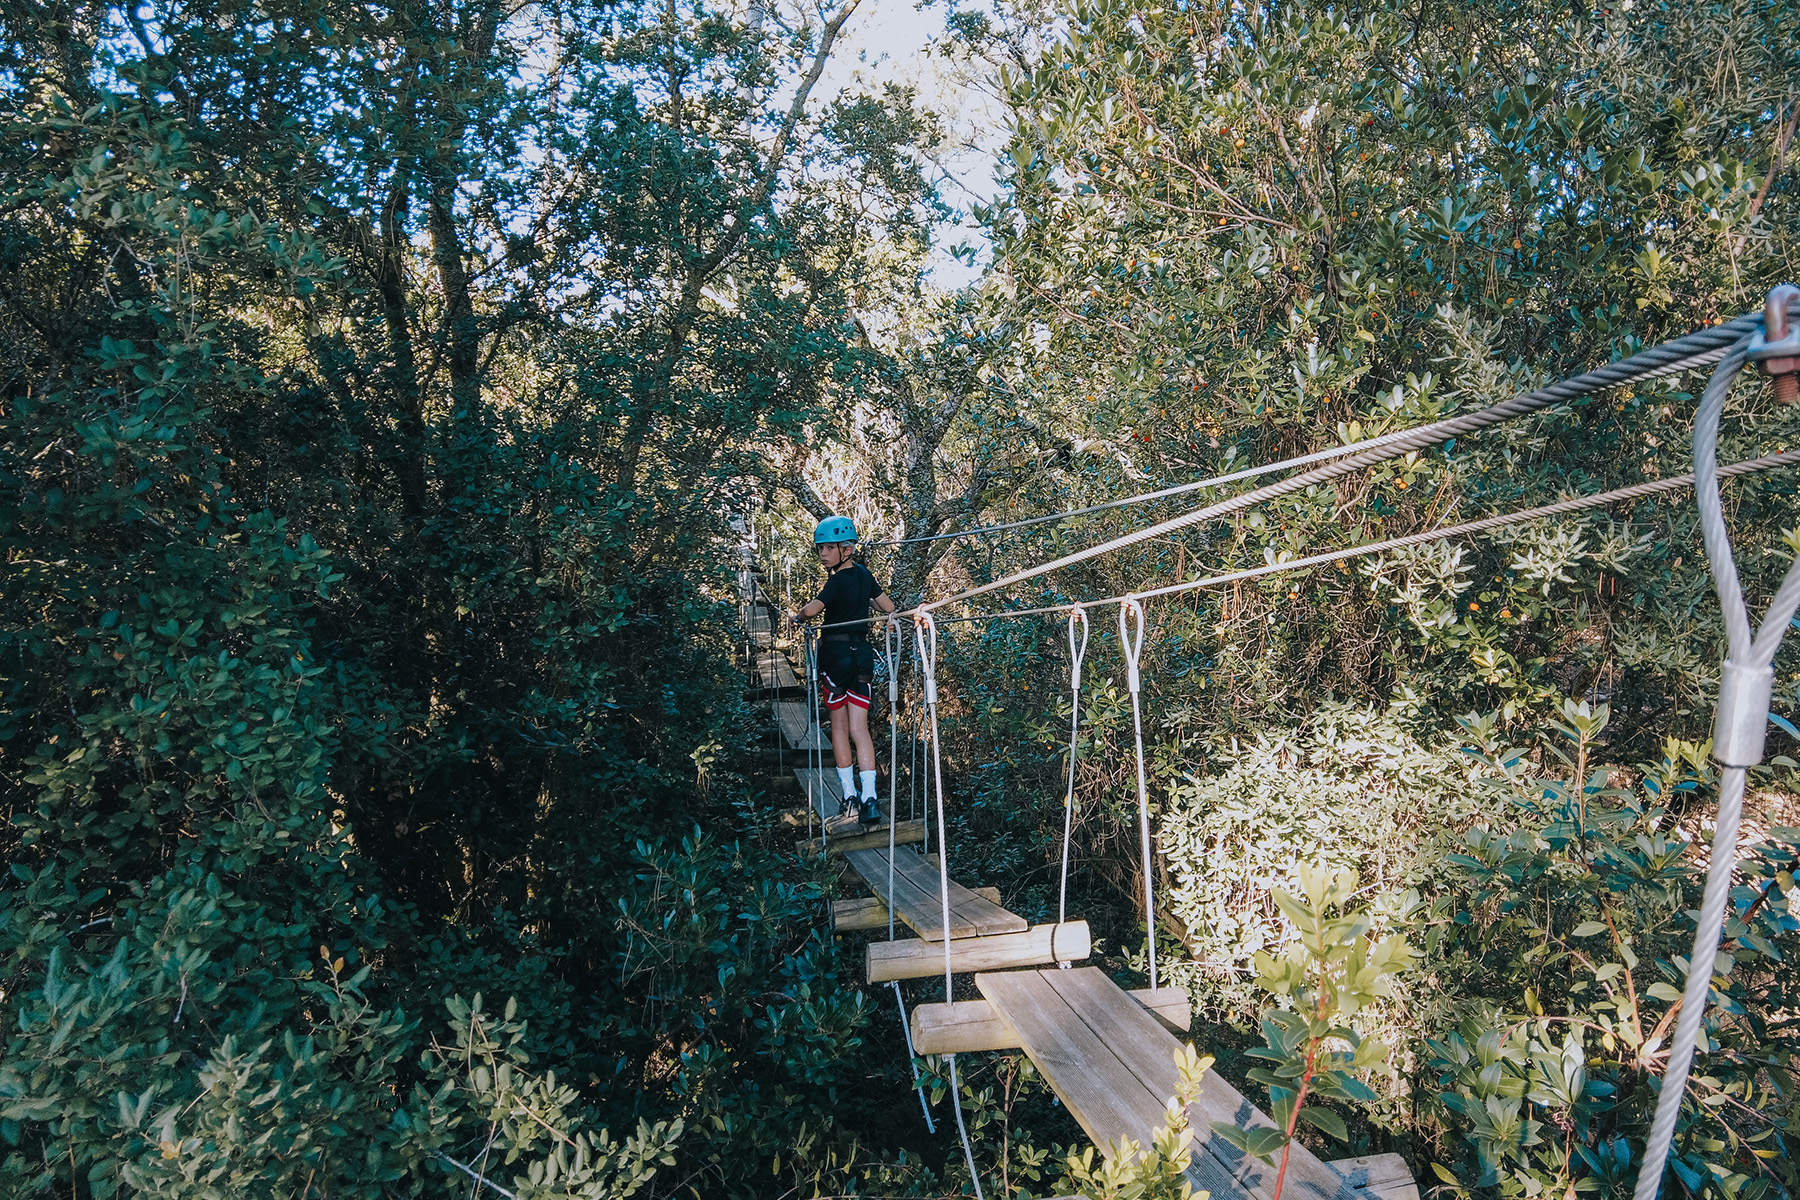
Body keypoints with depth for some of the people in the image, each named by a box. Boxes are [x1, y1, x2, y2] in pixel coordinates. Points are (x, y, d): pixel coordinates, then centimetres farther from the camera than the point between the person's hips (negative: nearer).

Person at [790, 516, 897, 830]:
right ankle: (869, 799, -7)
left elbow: (811, 609, -23)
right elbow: (888, 607, 15)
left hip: (836, 651, -5)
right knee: (859, 728, 2)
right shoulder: (864, 574, 7)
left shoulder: (837, 580, -13)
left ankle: (850, 799, 8)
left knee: (839, 727, 7)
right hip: (862, 651, 5)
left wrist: (798, 617, -2)